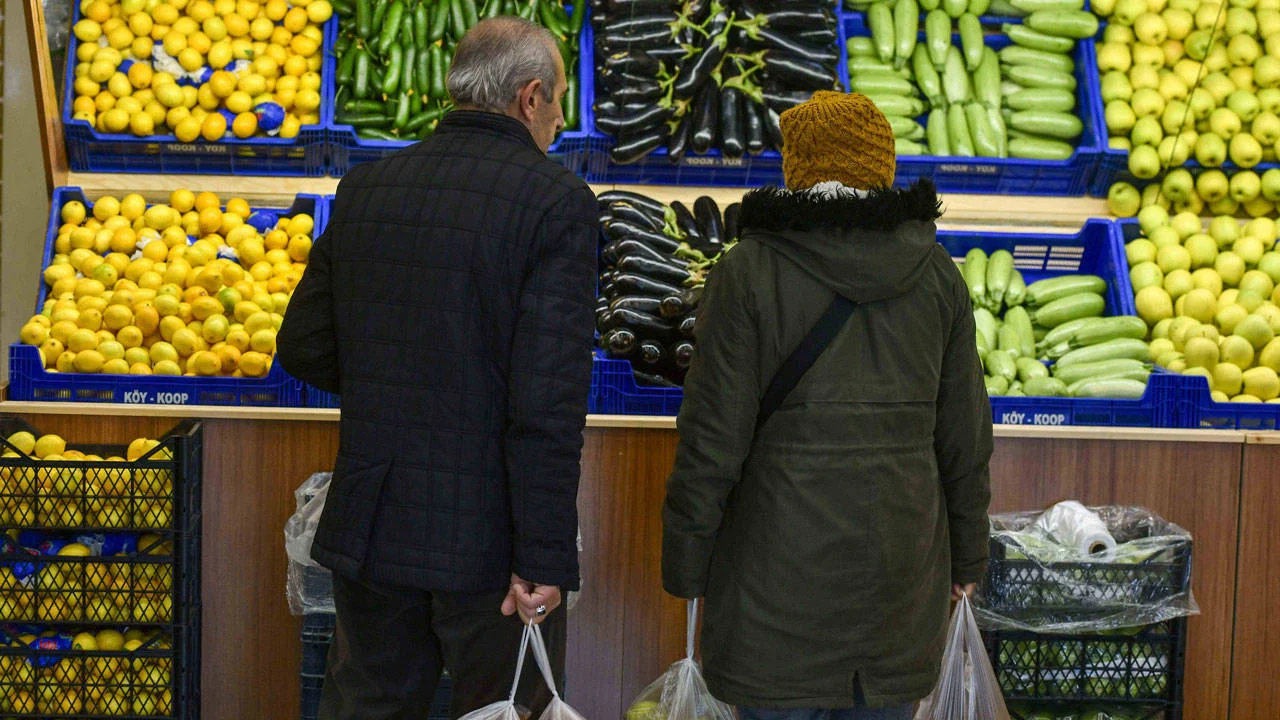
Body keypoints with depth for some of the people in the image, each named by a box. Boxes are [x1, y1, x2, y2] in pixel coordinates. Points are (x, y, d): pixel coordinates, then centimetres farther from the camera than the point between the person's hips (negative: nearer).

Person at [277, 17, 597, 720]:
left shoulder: (363, 187, 5)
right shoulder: (558, 202, -12)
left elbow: (302, 349, 9)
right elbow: (547, 403, -19)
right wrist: (544, 559, -16)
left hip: (369, 529, 5)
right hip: (487, 539, -5)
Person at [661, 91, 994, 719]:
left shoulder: (749, 272, -7)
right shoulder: (935, 274, 3)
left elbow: (713, 437, -8)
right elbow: (964, 433, 7)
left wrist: (684, 566, 1)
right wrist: (967, 552, 18)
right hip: (901, 561, 3)